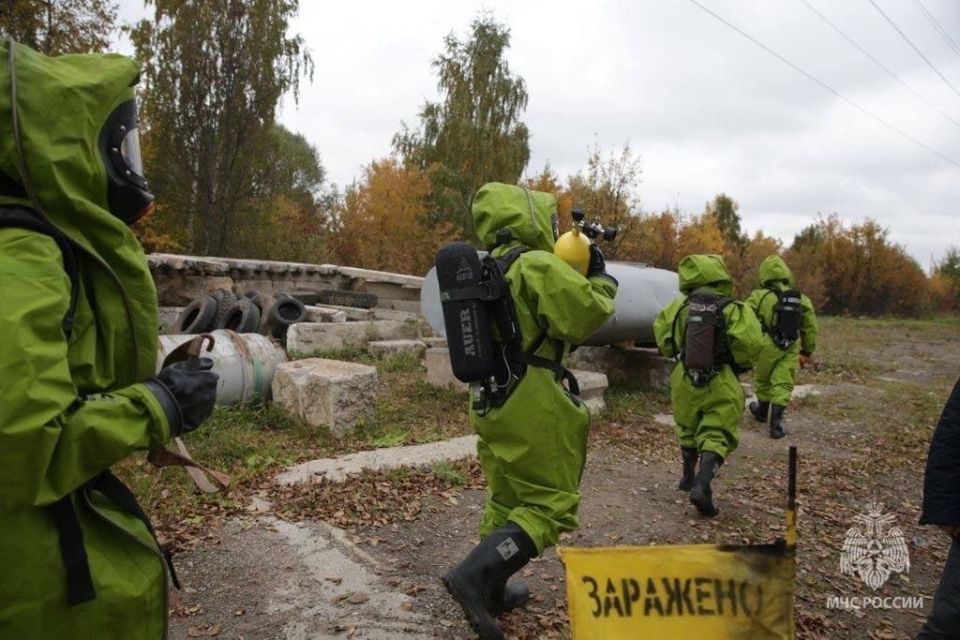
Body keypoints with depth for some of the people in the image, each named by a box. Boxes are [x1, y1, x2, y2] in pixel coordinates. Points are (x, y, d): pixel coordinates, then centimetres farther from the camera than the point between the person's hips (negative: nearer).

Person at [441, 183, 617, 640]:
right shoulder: (538, 266, -15)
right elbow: (586, 315, -17)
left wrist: (577, 274, 15)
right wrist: (601, 279, 1)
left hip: (491, 402, 9)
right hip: (532, 407, -9)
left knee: (507, 499, 21)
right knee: (551, 504, 1)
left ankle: (491, 589, 31)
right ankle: (475, 574, -9)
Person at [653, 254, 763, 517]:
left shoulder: (680, 306, -4)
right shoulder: (733, 310, -12)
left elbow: (664, 342, 2)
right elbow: (749, 347, -16)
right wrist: (739, 366, 5)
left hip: (686, 379, 4)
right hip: (721, 384, -3)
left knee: (688, 430, 22)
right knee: (717, 436, 0)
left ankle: (688, 478, 37)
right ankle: (702, 485, -18)